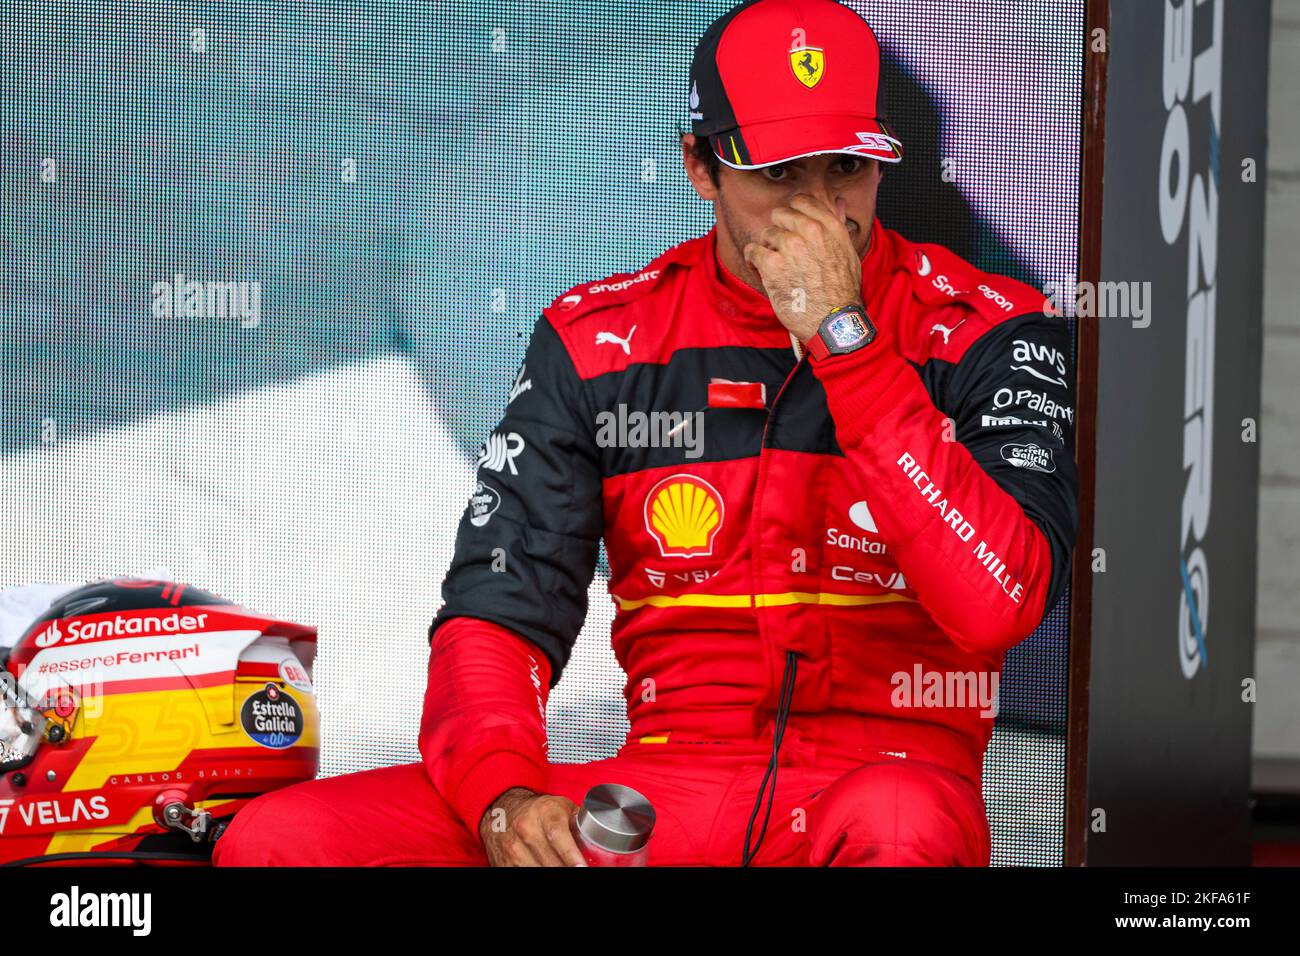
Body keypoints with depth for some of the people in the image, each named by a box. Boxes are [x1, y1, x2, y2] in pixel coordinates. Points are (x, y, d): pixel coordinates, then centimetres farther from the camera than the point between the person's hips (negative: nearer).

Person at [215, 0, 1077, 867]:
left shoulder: (985, 334, -1)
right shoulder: (601, 341, 8)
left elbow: (1000, 605, -17)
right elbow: (497, 610, 3)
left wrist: (841, 337, -17)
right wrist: (505, 799, -18)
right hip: (671, 785, 3)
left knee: (895, 820, -43)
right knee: (280, 838, -17)